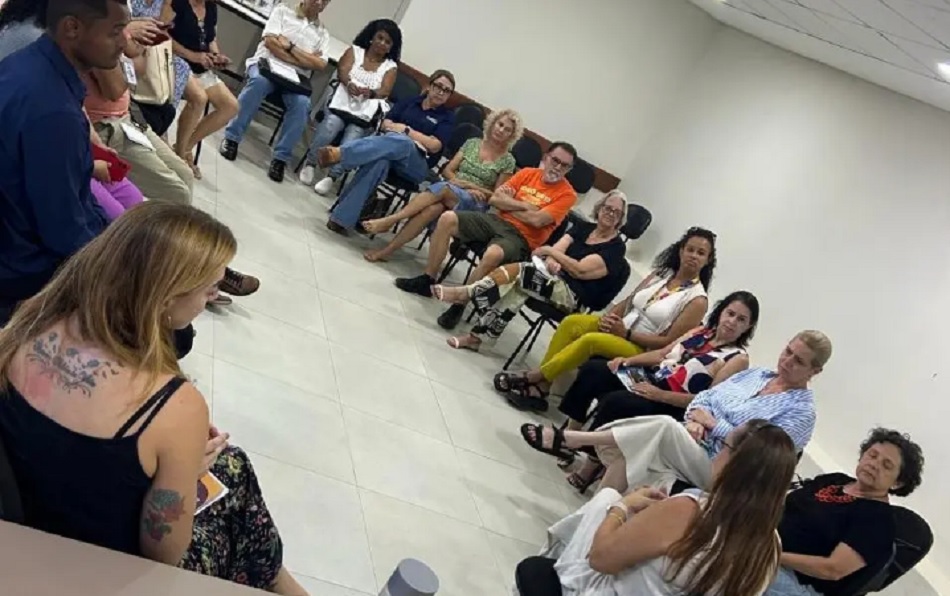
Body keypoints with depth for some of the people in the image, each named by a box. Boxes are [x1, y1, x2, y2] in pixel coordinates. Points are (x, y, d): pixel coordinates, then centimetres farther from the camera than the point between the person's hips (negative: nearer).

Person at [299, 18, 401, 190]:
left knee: (350, 141, -29)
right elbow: (342, 72, 0)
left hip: (365, 114, 0)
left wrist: (370, 92, -24)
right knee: (330, 126, -30)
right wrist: (350, 84, -24)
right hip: (342, 103, 0)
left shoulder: (390, 67, 17)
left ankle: (333, 177, -24)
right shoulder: (354, 51, 17)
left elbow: (385, 91, 0)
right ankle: (310, 164, -14)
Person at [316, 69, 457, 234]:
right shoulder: (410, 101, 21)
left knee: (400, 141, -40)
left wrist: (406, 130, -6)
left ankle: (339, 153, -51)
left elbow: (435, 146, -2)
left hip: (417, 165, -2)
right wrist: (414, 139, -6)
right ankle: (342, 219, -46)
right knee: (380, 160, -39)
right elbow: (385, 124, 12)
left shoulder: (447, 117, 12)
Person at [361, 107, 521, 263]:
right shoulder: (472, 143, 13)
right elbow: (447, 170, 10)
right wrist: (459, 183, -11)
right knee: (433, 208, -36)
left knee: (443, 188, -36)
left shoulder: (508, 161, 5)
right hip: (448, 192, 2)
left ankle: (389, 220, -37)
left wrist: (470, 186, -8)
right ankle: (387, 250, -39)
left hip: (474, 204, -2)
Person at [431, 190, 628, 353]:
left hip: (572, 293, -5)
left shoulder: (616, 247, -4)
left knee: (516, 270, -25)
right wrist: (551, 261, -20)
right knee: (517, 289, -27)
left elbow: (580, 271, -14)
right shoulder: (583, 227, 16)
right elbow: (558, 249, 3)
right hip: (554, 276, 6)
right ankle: (477, 337, -28)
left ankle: (467, 293, -15)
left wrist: (549, 251, -7)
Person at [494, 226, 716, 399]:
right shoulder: (662, 274, 11)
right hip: (619, 328, 6)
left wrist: (626, 333, -17)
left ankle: (534, 378, -20)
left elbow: (669, 342, -12)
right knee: (572, 322, -19)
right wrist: (608, 317, -7)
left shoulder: (697, 300, -8)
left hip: (641, 350, -6)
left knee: (590, 340, -31)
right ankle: (541, 383, -18)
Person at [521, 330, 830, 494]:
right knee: (627, 454, -24)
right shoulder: (757, 373, 17)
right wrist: (695, 420, -8)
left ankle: (570, 439, -28)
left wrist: (713, 424, -12)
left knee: (665, 426, -33)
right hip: (684, 442, 6)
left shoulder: (802, 411, -3)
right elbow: (706, 396, 14)